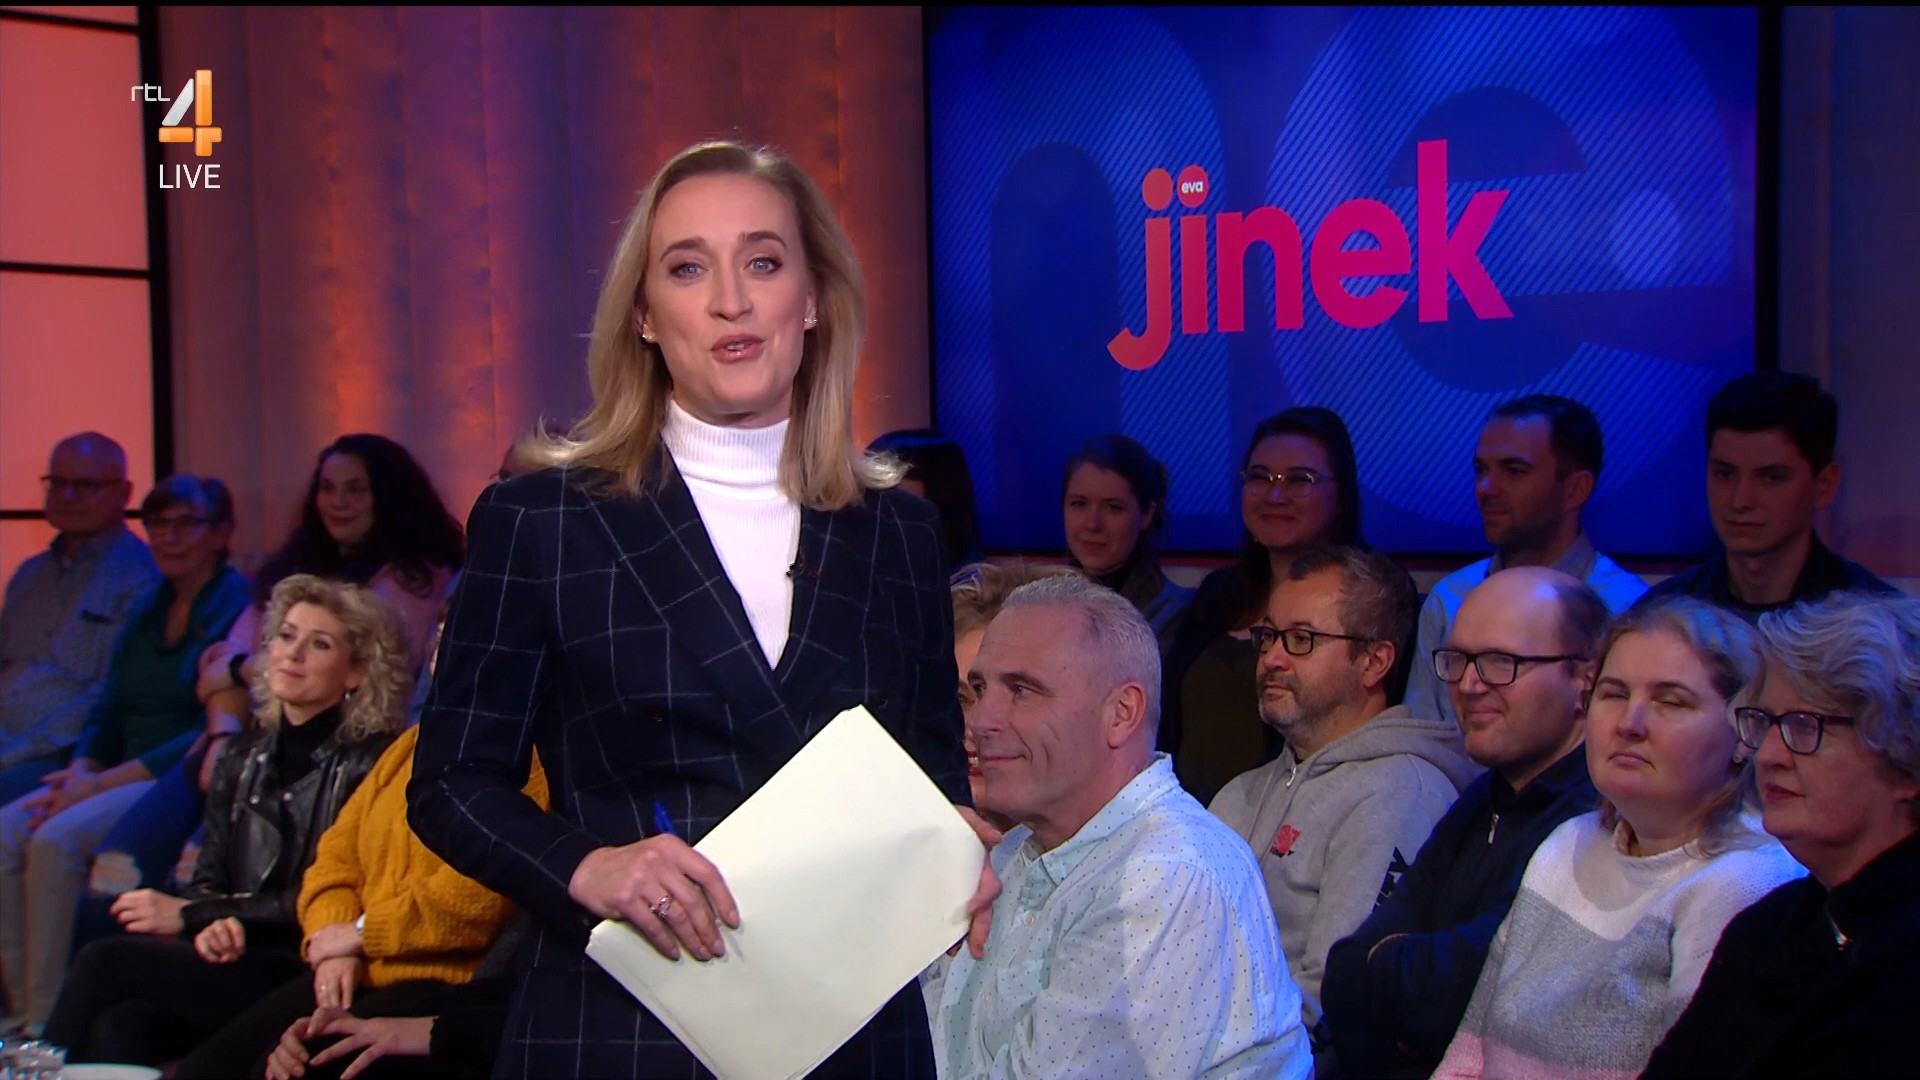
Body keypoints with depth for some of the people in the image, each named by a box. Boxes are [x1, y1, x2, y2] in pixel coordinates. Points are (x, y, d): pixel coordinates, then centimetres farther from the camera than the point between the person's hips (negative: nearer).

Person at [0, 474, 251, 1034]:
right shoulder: (147, 609, 17)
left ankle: (49, 1023, -19)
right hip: (119, 775, 8)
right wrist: (79, 771, -5)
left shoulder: (238, 607, -9)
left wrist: (100, 784, -17)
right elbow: (108, 712, 16)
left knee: (57, 840, -27)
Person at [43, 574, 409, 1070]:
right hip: (235, 959, 5)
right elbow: (208, 877, 14)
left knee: (105, 961, -21)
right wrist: (209, 924, -11)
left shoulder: (367, 763, -5)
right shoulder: (246, 757, 16)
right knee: (118, 1026, -26)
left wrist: (188, 916, -9)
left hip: (311, 978, -5)